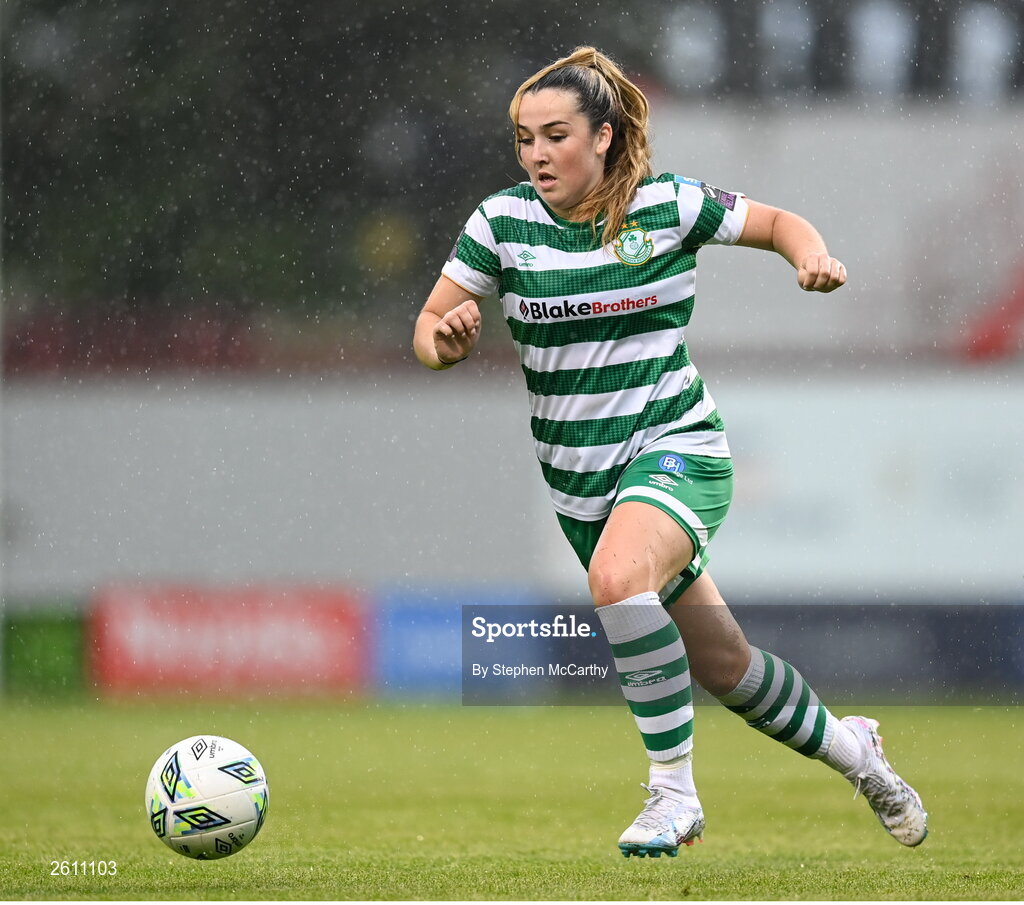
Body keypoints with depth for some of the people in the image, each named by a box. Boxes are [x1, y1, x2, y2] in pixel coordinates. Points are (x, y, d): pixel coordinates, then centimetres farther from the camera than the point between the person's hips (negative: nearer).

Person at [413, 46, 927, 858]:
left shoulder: (668, 206, -8)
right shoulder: (503, 221, -4)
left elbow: (777, 222, 8)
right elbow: (428, 332, 1)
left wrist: (813, 255, -14)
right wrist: (445, 339, -23)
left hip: (676, 448, -4)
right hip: (579, 477, 4)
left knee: (618, 577, -36)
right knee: (724, 667, 12)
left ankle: (674, 790, -24)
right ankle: (847, 747, 41)